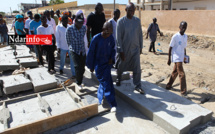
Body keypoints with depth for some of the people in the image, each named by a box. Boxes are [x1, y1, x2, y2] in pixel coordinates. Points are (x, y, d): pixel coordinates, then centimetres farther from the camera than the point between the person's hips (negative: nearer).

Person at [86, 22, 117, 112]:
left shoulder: (111, 38, -3)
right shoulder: (96, 38, -15)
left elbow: (113, 49, 13)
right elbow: (91, 53, -7)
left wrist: (112, 58, -5)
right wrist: (91, 66, -2)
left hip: (107, 64, 4)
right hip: (99, 65, -4)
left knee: (107, 81, 9)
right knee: (105, 84, -4)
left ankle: (100, 96, 37)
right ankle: (113, 104, 0)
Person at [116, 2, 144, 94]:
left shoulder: (137, 20, 3)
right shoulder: (121, 21, -8)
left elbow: (140, 35, 9)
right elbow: (118, 37, -10)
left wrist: (140, 47, 8)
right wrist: (121, 51, -13)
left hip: (135, 49, 2)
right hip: (124, 49, -2)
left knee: (137, 68, -1)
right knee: (121, 66, 15)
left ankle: (137, 85, 11)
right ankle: (118, 79, 42)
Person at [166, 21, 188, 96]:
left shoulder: (185, 36, 9)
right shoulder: (175, 36, -11)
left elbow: (184, 47, 17)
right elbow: (170, 47, -9)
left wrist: (185, 57, 18)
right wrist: (169, 59, -10)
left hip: (181, 58, 7)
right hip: (176, 58, -7)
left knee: (175, 72, 15)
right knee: (182, 74, -9)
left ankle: (169, 85, 31)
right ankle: (183, 90, -1)